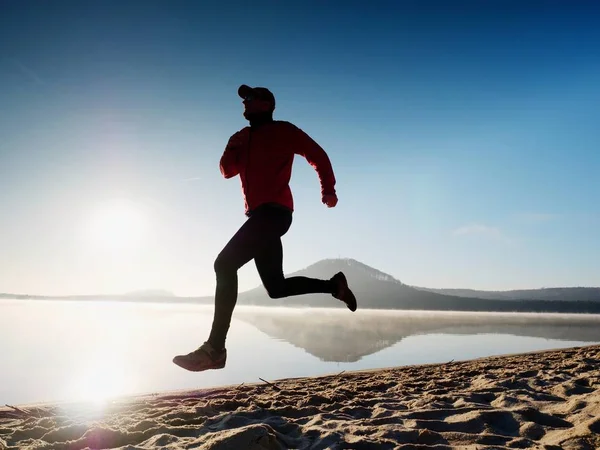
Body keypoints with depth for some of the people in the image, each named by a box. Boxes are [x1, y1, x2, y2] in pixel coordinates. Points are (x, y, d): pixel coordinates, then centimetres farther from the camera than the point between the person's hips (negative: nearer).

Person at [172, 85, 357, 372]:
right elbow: (228, 171, 20)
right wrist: (234, 147, 2)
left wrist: (328, 190, -2)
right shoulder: (246, 137, 25)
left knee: (225, 263, -21)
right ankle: (334, 285, 25)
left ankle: (215, 348, -23)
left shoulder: (282, 131, 4)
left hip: (274, 212, -9)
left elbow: (318, 155, 5)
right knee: (276, 287, 11)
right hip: (261, 216, 9)